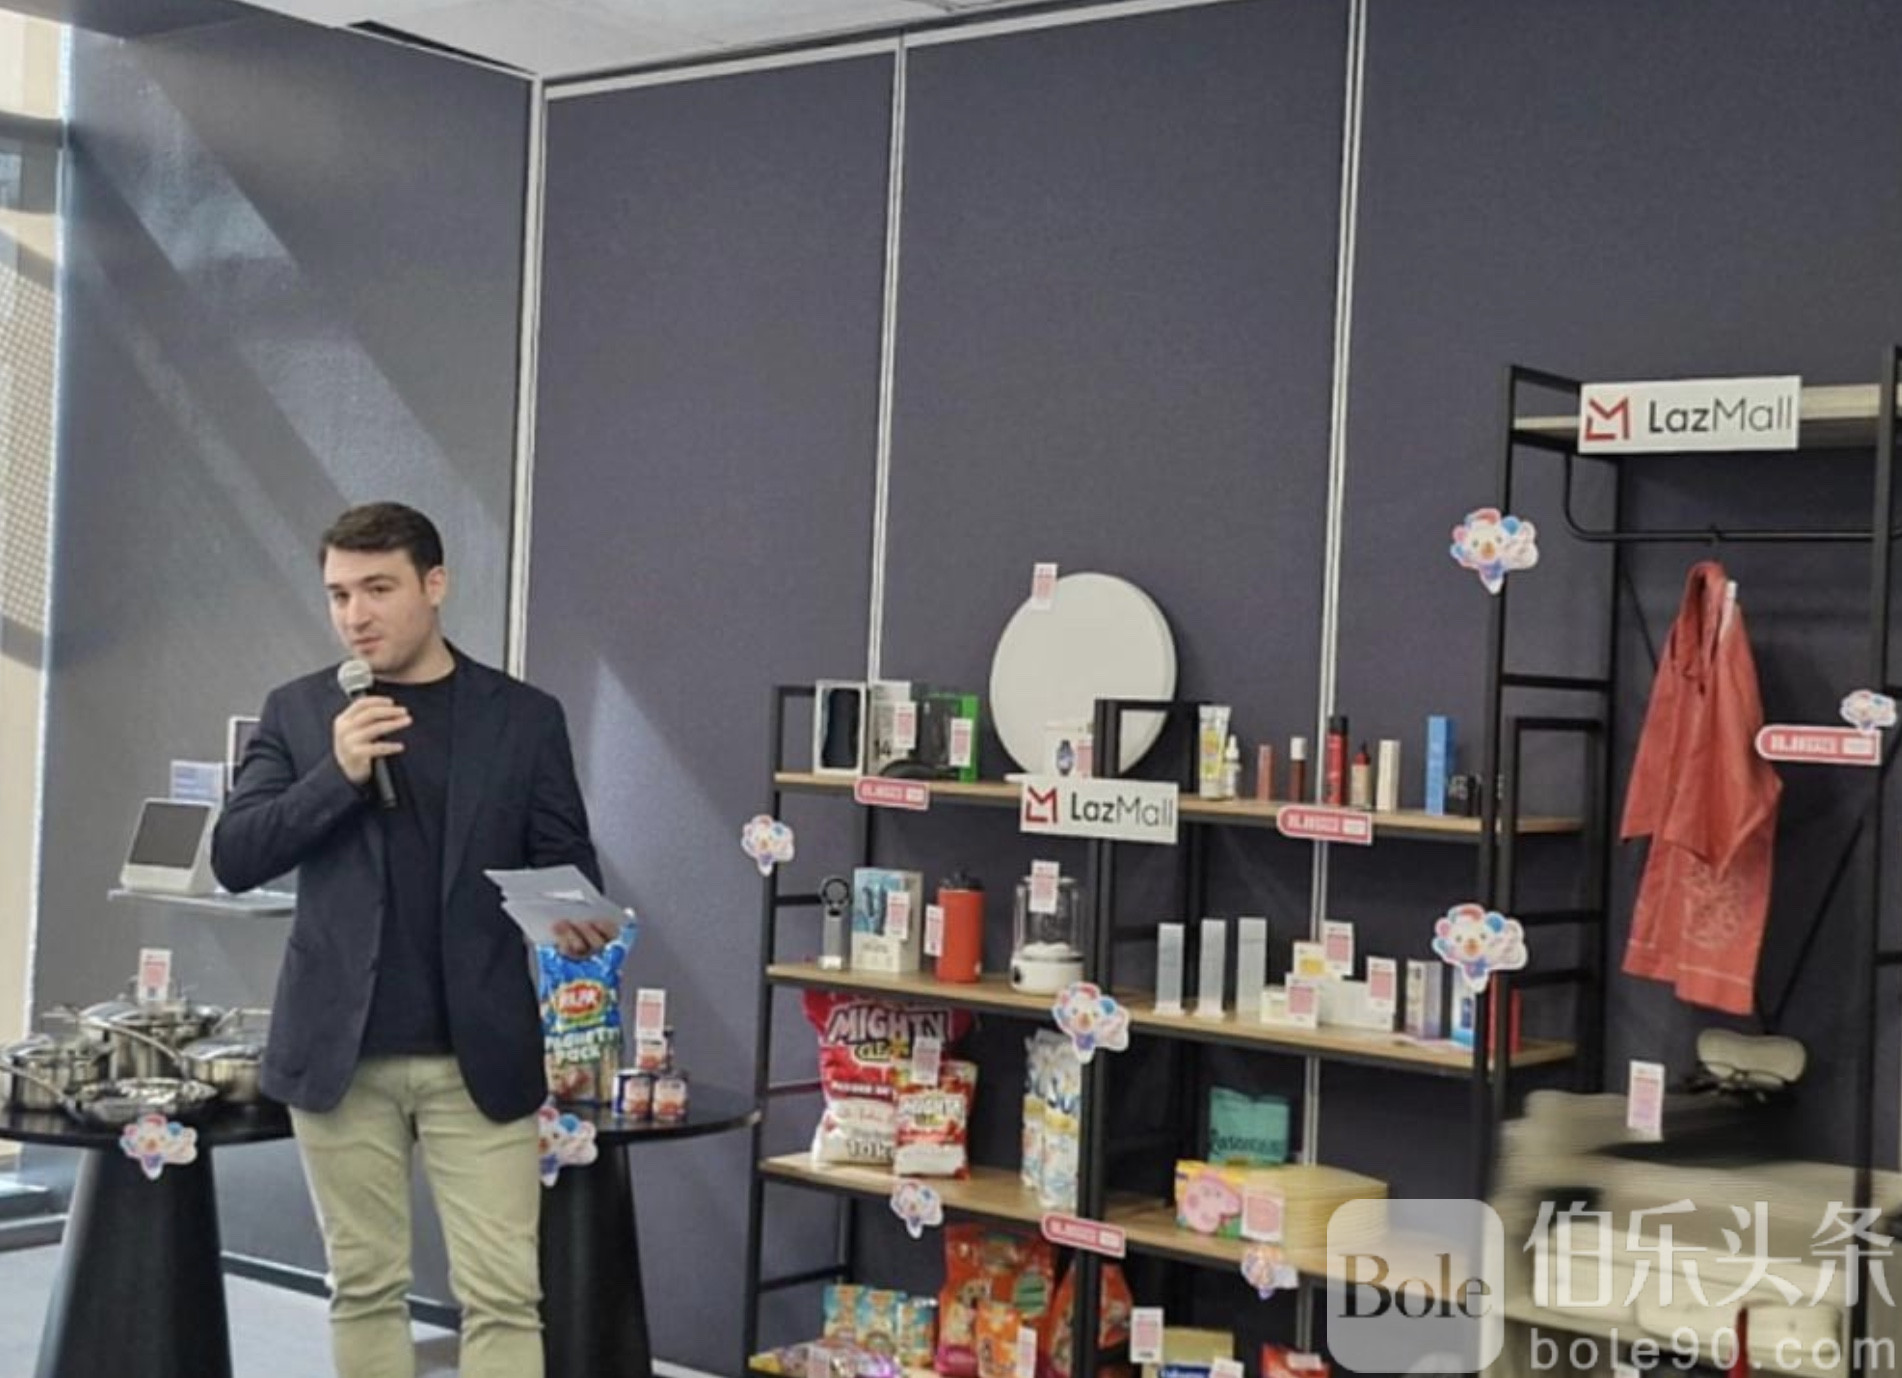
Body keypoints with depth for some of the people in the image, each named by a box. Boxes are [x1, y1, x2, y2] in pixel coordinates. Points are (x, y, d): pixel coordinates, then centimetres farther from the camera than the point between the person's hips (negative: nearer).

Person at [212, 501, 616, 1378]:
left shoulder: (525, 717, 4)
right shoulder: (297, 712, 6)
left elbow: (569, 869, 5)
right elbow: (234, 859, -1)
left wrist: (578, 925, -19)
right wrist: (337, 773, -16)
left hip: (480, 1053, -1)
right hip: (341, 1050, 1)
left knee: (503, 1294, -4)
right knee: (364, 1286, 9)